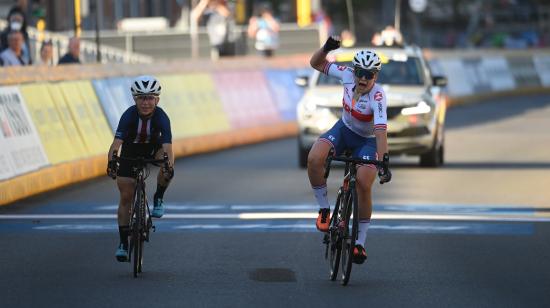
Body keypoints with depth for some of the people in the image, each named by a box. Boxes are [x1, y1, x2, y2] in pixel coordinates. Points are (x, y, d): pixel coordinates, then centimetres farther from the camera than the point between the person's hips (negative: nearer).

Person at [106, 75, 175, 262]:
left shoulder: (161, 117, -31)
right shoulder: (129, 115, -30)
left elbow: (167, 145, -41)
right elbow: (117, 141, -40)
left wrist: (169, 166, -59)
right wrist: (111, 163, -57)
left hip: (153, 148, 0)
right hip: (131, 151, 0)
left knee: (167, 167, -33)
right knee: (126, 196, -6)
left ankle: (158, 199, -7)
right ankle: (123, 242, 3)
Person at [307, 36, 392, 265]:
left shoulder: (377, 96, -31)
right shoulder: (348, 75, -17)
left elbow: (381, 130, -42)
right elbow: (316, 63, -4)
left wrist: (383, 160, -54)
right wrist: (326, 48, -26)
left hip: (367, 140, -4)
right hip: (344, 129, 4)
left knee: (363, 185, -25)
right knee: (314, 159, -28)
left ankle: (360, 242, -9)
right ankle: (324, 209, -8)